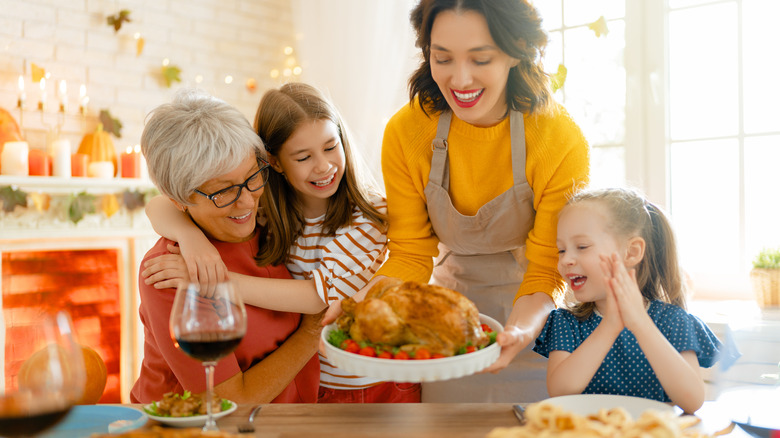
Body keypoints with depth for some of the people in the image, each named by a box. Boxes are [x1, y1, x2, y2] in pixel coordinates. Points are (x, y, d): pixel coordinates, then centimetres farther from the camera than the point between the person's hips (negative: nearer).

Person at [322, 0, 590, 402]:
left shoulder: (562, 142, -23)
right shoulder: (405, 133, -17)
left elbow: (544, 273, -19)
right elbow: (411, 255, -12)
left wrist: (522, 328, -40)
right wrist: (363, 301, -32)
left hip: (531, 314, -1)